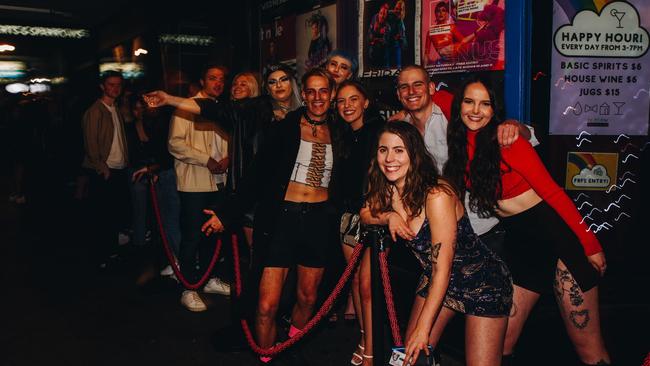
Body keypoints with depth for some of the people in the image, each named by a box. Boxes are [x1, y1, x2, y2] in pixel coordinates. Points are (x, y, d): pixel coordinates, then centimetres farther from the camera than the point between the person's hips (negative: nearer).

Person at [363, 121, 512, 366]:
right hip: (436, 281, 6)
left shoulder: (436, 194, -29)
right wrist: (389, 216, -17)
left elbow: (443, 269, -26)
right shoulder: (386, 190, -9)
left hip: (483, 283, -6)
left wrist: (422, 329, -21)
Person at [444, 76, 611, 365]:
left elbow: (552, 192, -12)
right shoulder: (459, 143, 3)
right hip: (517, 243, 6)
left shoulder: (506, 141, -13)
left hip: (556, 234, -5)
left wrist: (590, 243, -13)